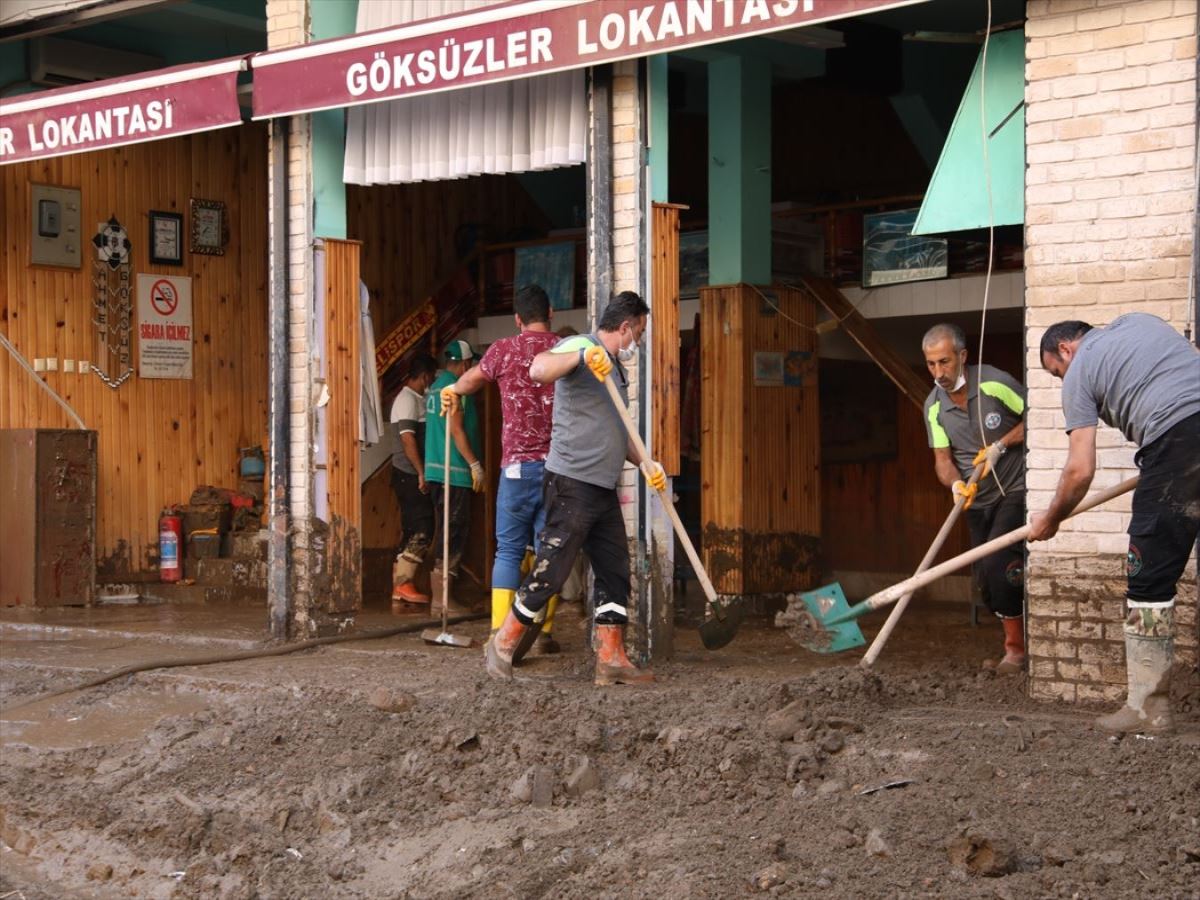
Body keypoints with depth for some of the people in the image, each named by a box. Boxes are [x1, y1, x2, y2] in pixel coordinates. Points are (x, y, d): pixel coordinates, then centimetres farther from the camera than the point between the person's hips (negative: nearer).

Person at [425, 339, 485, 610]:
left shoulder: (436, 385, 18)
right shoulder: (454, 386, -12)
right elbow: (456, 429, -17)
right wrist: (475, 465, -14)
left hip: (436, 469, 10)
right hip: (453, 470, -10)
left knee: (449, 531, 13)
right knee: (455, 530, -8)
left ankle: (441, 594, 15)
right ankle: (442, 596, -9)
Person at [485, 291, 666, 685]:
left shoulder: (614, 368, 21)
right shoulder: (579, 346, -8)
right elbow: (539, 370, -29)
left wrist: (644, 462, 16)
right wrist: (582, 355, -41)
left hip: (604, 488, 9)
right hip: (573, 483, -9)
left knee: (615, 571, 7)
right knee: (551, 571, -6)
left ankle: (611, 660, 11)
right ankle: (503, 645, 7)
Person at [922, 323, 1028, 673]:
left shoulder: (994, 384, -16)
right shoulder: (934, 407, -2)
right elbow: (942, 459, -5)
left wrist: (1001, 445, -17)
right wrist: (955, 483, -26)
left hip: (1015, 491, -6)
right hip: (978, 500, 6)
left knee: (997, 565, -20)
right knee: (986, 579, 8)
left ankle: (1015, 649, -8)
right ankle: (1016, 648, 24)